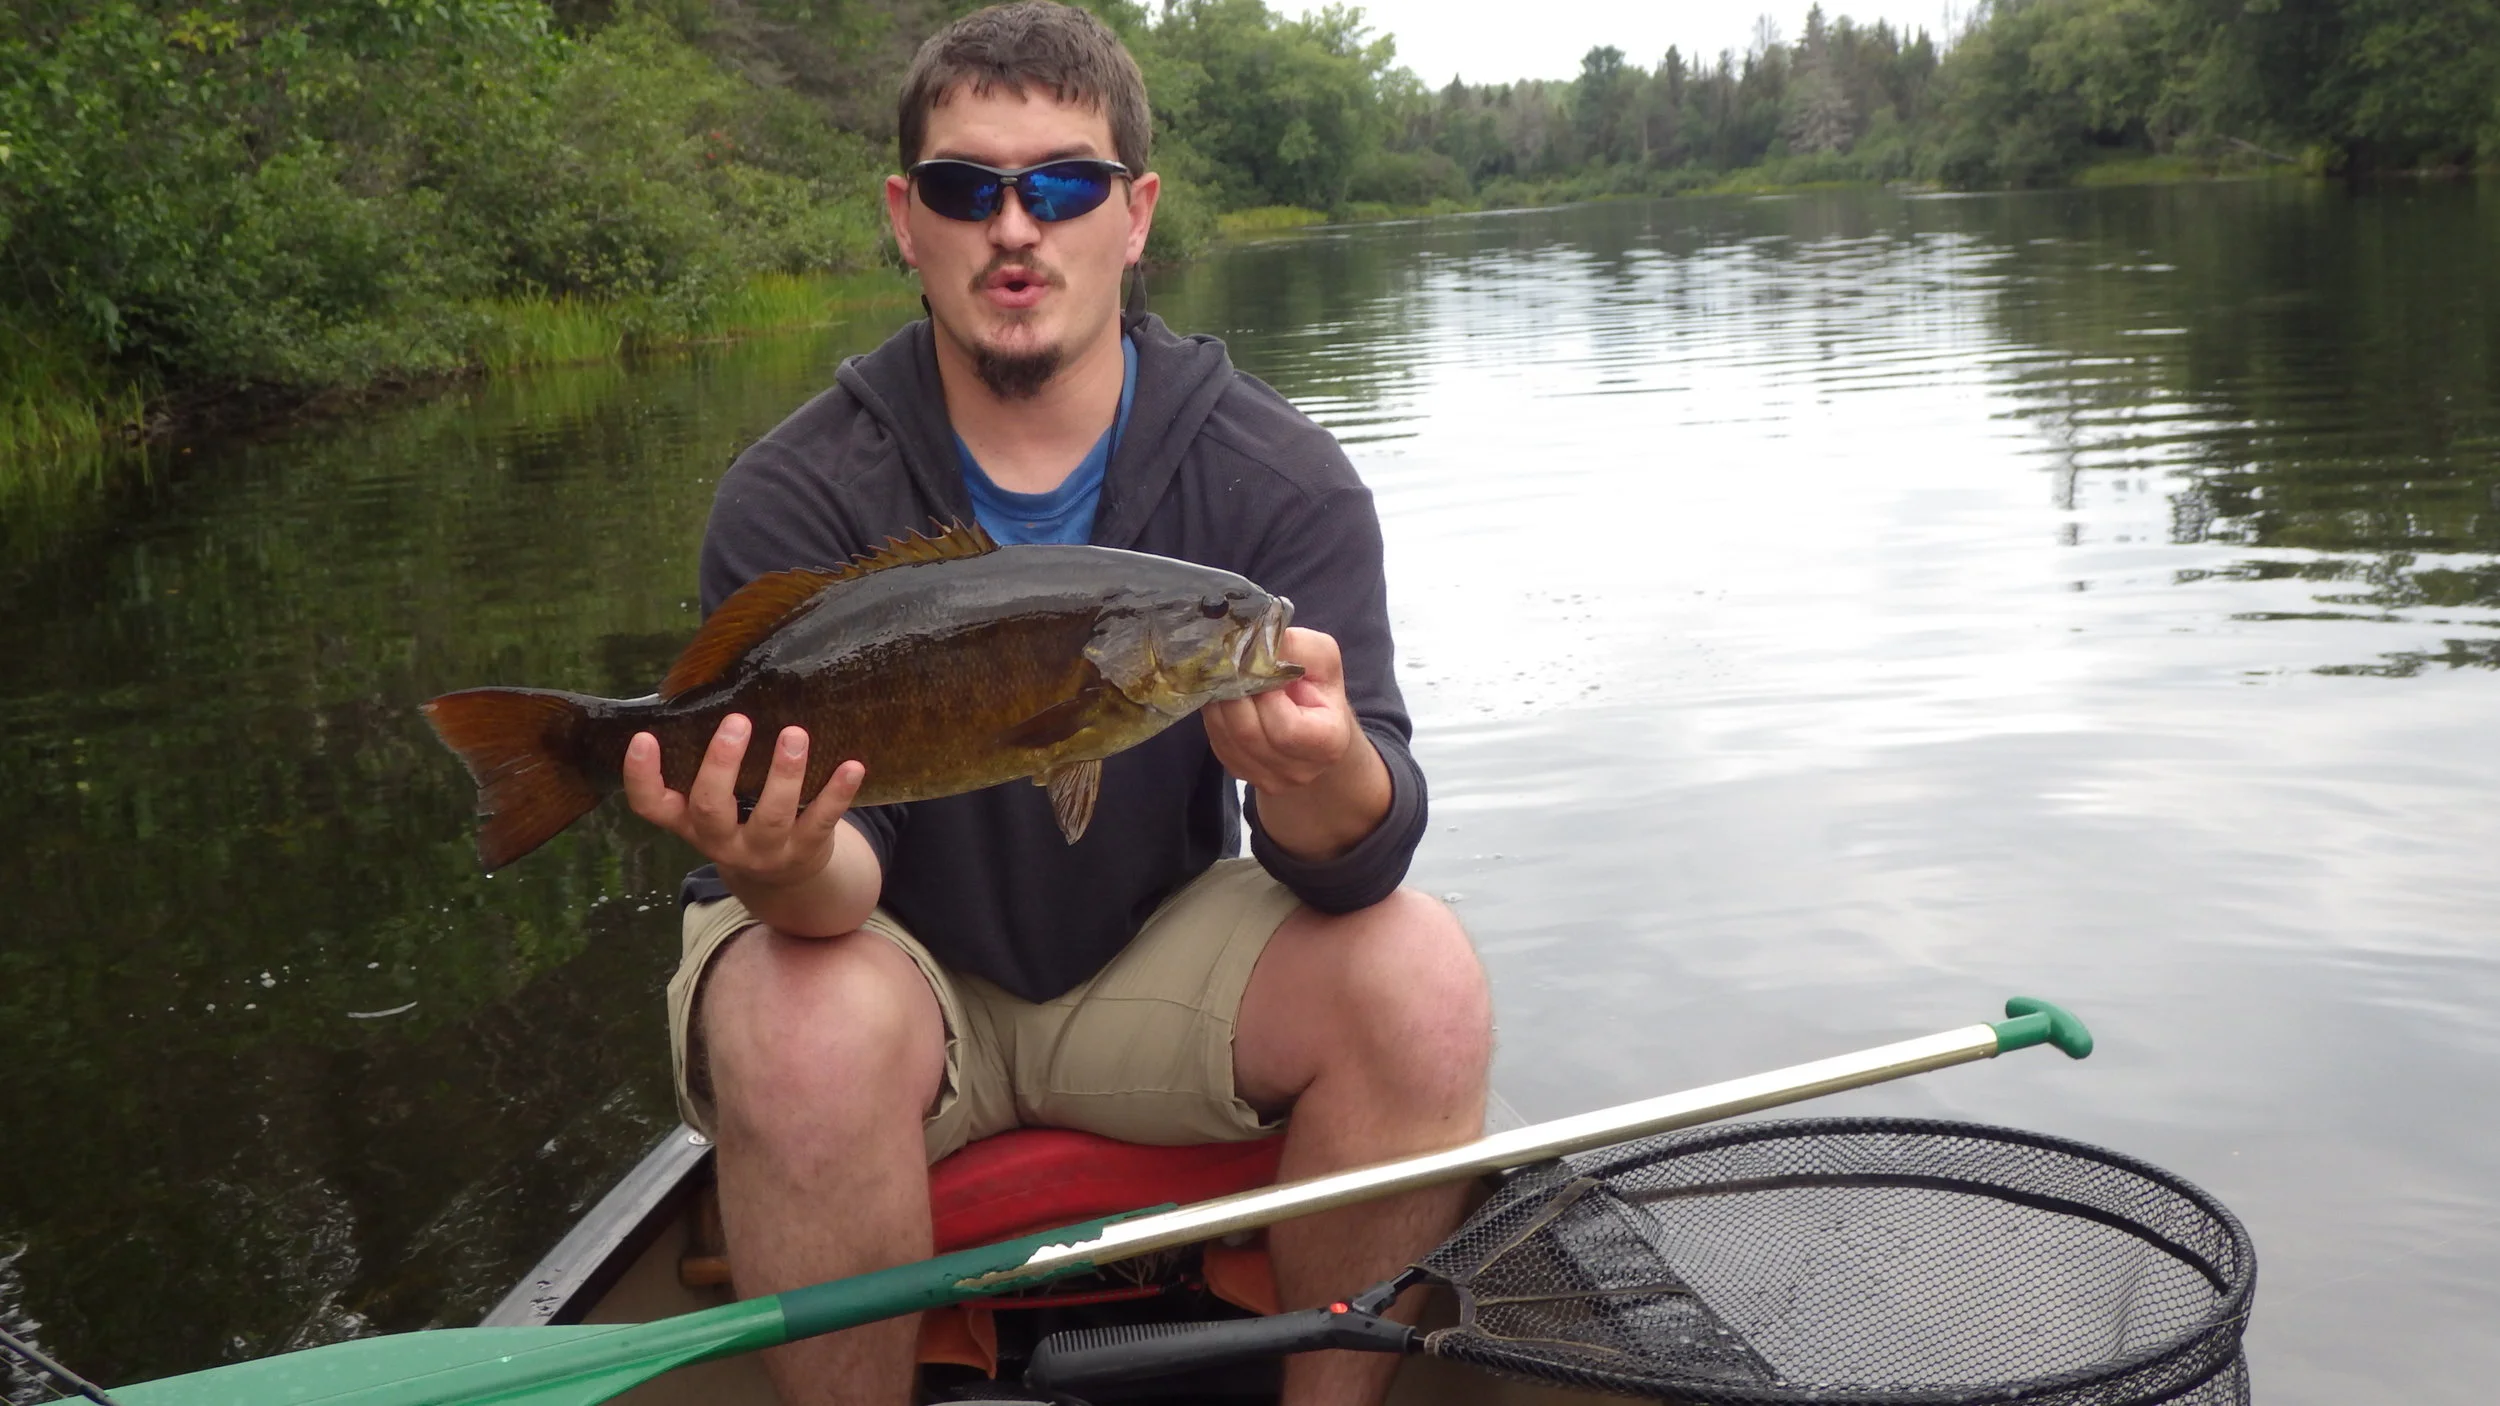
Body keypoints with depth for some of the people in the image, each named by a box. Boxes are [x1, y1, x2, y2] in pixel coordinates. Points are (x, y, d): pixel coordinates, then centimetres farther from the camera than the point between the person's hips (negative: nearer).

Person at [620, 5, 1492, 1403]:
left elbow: (1371, 852, -20)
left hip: (1156, 954, 2)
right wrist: (786, 870, -45)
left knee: (1420, 981, -24)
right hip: (891, 959, -1)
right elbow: (835, 875, -20)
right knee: (803, 1035, -34)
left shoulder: (1280, 483, -12)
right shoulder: (797, 500, -15)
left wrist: (1330, 779, -45)